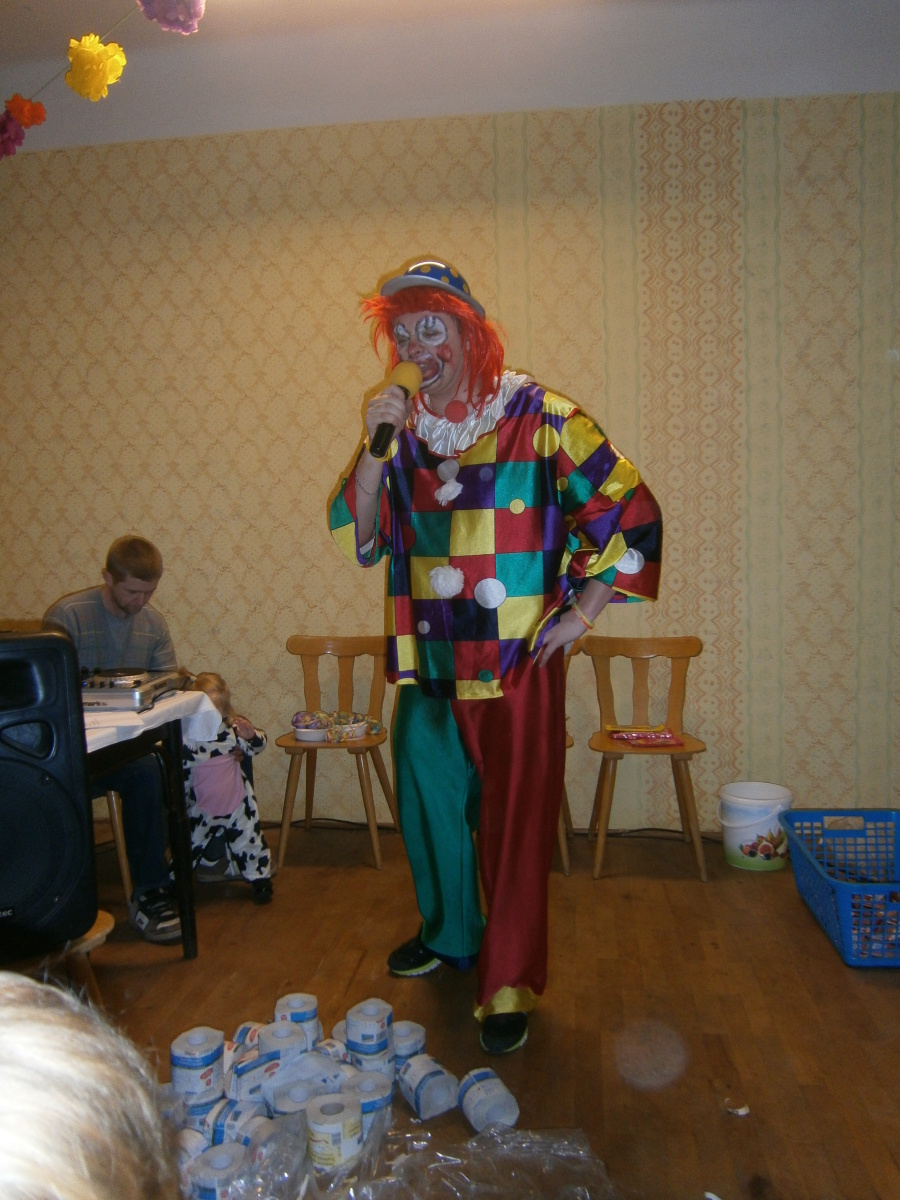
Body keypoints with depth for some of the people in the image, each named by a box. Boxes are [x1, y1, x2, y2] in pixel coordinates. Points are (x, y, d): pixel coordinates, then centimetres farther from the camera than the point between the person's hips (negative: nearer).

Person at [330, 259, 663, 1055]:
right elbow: (359, 538, 1)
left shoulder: (539, 419, -8)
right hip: (428, 662, 6)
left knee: (514, 821, 2)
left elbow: (631, 512, -6)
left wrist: (583, 612, -7)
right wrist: (375, 449, -13)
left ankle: (509, 988, 19)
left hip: (518, 663, -5)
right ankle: (449, 933, 43)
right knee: (429, 803, 18)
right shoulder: (402, 431, 7)